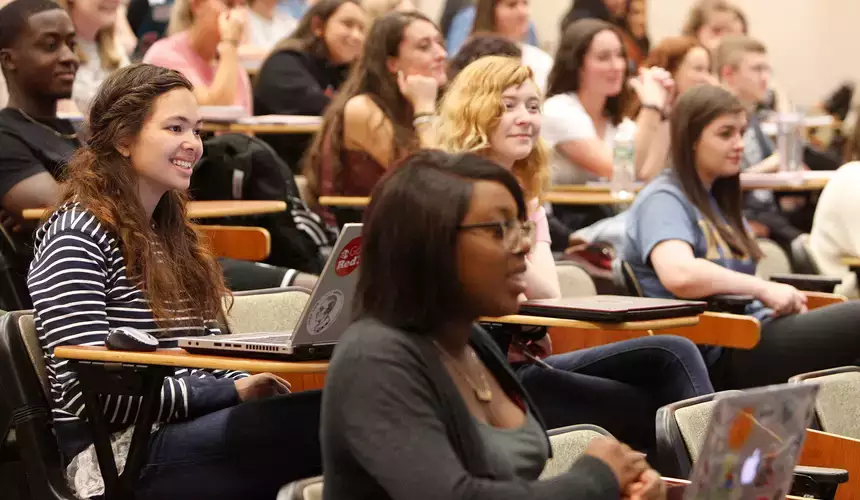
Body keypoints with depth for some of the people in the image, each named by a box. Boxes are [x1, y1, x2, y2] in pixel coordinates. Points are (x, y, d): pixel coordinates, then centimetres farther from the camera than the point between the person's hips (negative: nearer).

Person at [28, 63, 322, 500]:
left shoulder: (170, 231, 21)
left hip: (193, 426, 8)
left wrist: (242, 384, -3)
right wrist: (231, 392, -14)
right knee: (329, 418, -33)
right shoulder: (77, 235, -5)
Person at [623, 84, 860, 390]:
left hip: (755, 331, 9)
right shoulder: (663, 200, -6)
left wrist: (783, 302, 1)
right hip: (719, 356, -9)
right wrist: (764, 289, -19)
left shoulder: (718, 200, 23)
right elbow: (679, 274, -26)